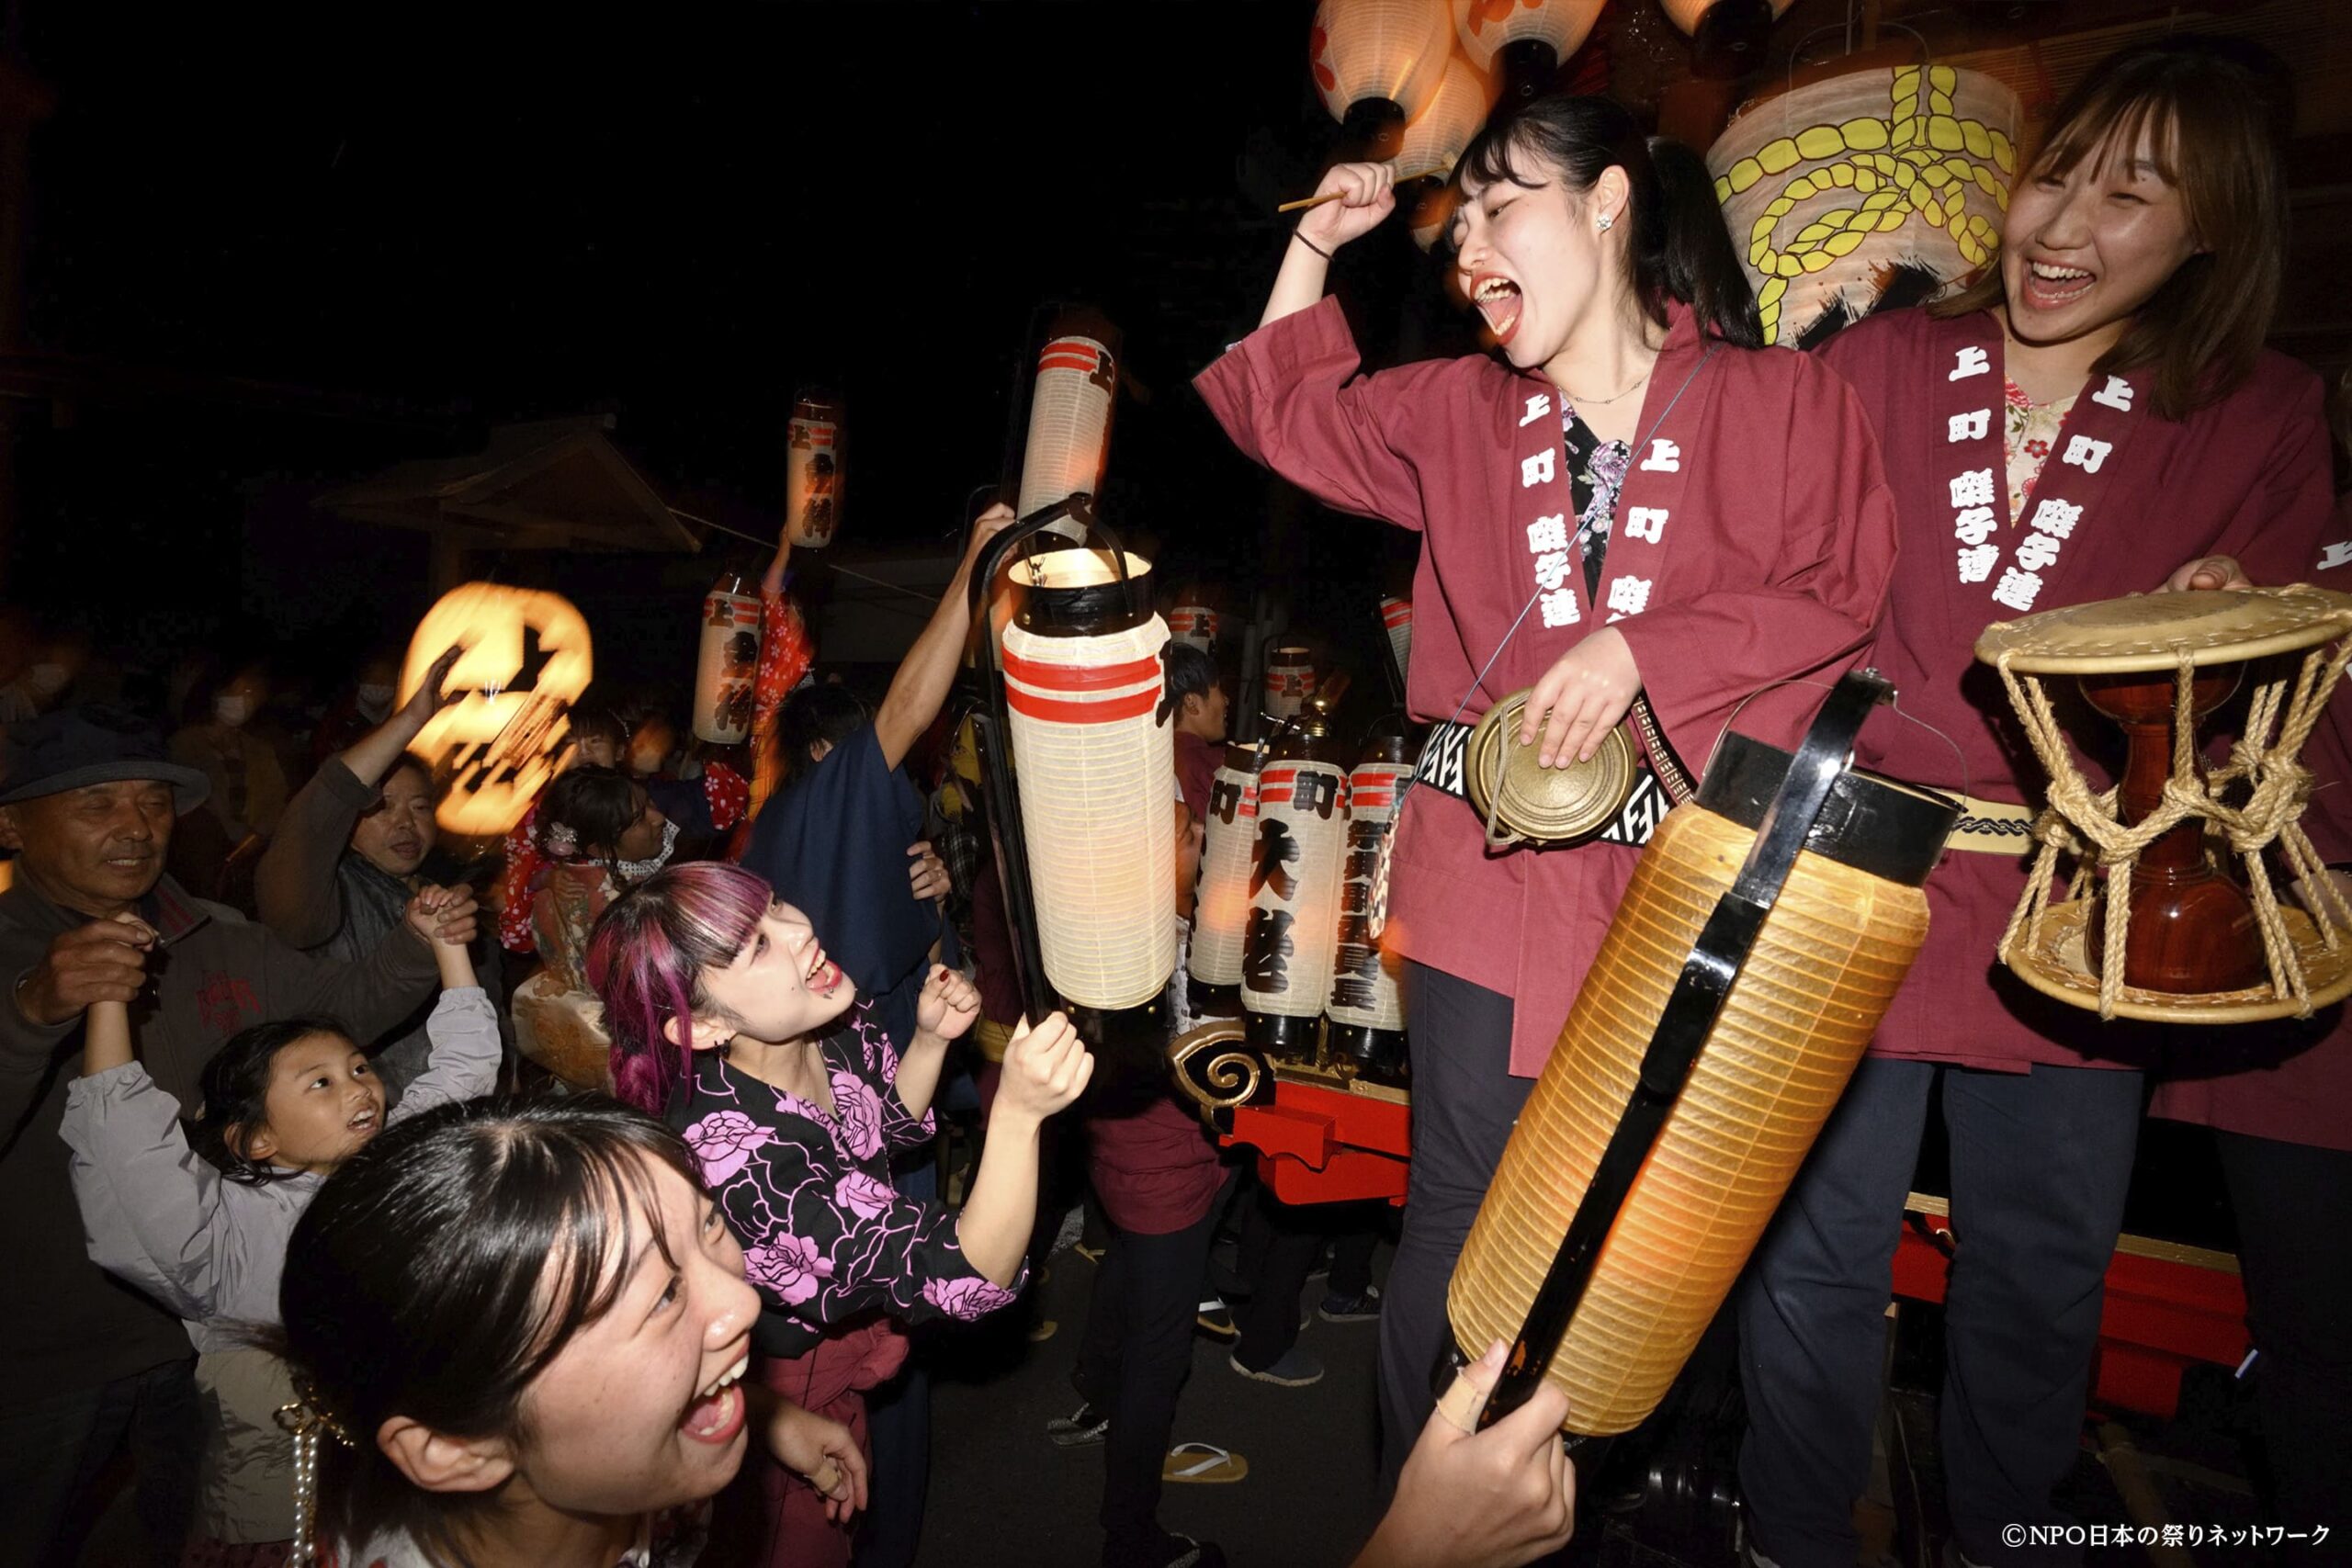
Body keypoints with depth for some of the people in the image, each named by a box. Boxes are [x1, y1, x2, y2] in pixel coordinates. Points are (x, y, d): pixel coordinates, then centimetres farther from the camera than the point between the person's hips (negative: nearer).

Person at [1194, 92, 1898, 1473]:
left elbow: (1843, 596, -5)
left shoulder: (1782, 401, 1)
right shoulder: (1458, 412, 11)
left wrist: (1639, 650, -15)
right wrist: (1315, 247, 14)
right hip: (1497, 856, 2)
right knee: (1462, 1197, 6)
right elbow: (1277, 414, 22)